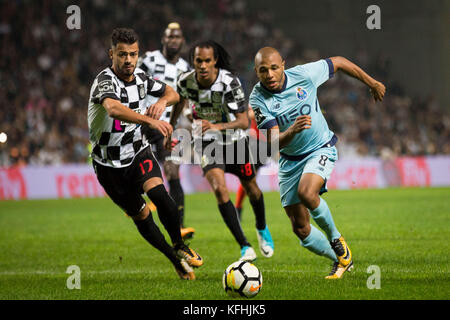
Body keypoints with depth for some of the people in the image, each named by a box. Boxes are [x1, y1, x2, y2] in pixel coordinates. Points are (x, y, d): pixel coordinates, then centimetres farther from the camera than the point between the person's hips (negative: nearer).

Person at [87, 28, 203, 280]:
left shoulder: (140, 78, -3)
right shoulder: (105, 81, -25)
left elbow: (173, 93, 14)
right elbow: (113, 108, -48)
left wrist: (162, 102, -12)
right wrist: (150, 120, -62)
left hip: (138, 151, 3)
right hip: (109, 163, -3)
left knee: (158, 193, -24)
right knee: (140, 215, 4)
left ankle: (180, 246, -6)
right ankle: (176, 260, 23)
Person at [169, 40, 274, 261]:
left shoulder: (229, 82, -26)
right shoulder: (186, 81, -17)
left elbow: (244, 121, -29)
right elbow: (180, 102, 9)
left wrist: (217, 126, -45)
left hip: (234, 140, -1)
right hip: (206, 143, 1)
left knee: (250, 187, 16)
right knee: (219, 188, -21)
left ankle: (262, 228, 49)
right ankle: (245, 247, -17)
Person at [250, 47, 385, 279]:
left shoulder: (304, 75, -18)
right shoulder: (258, 99, -18)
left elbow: (338, 63, 1)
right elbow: (273, 143, -25)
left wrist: (372, 83, 12)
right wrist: (292, 131, -47)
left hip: (321, 149, -3)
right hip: (289, 161, 3)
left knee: (306, 192, -32)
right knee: (300, 228, 1)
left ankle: (336, 238, -6)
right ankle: (341, 260, 23)